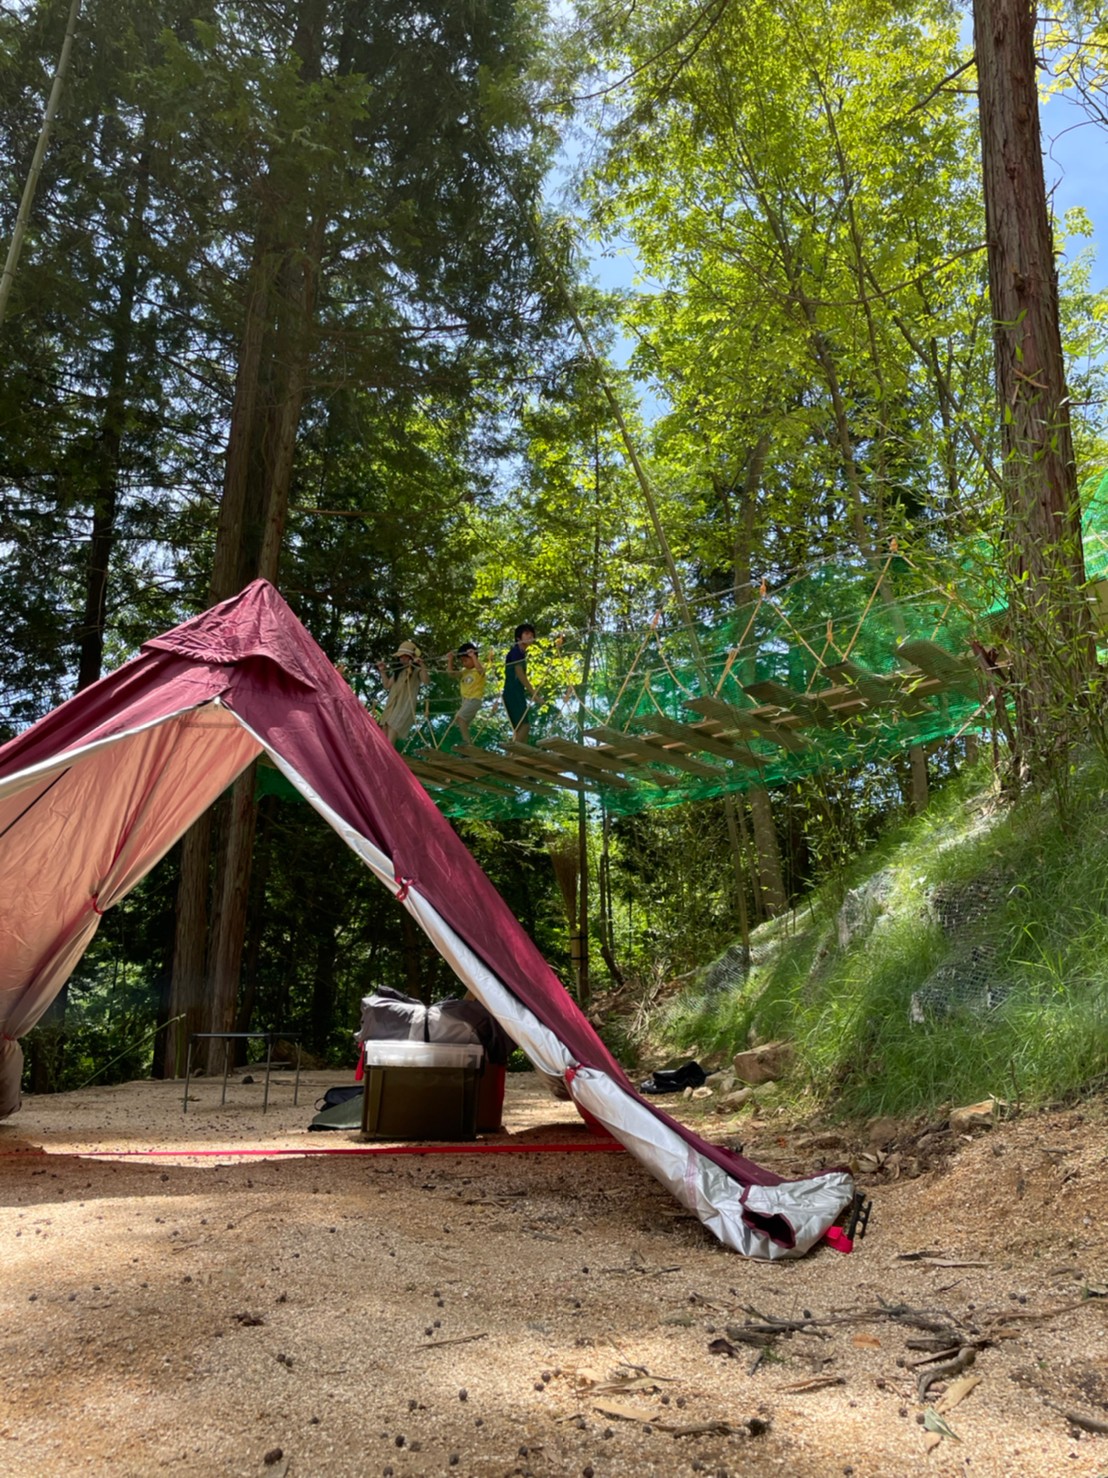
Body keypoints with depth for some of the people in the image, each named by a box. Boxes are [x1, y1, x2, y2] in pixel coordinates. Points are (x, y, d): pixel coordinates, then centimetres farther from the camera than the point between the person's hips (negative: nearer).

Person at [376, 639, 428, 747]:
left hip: (405, 706, -8)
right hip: (391, 705, 8)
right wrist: (383, 671, 17)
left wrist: (421, 665, -34)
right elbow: (387, 686, 23)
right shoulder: (398, 670, 19)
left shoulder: (416, 670, -1)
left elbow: (425, 680, -21)